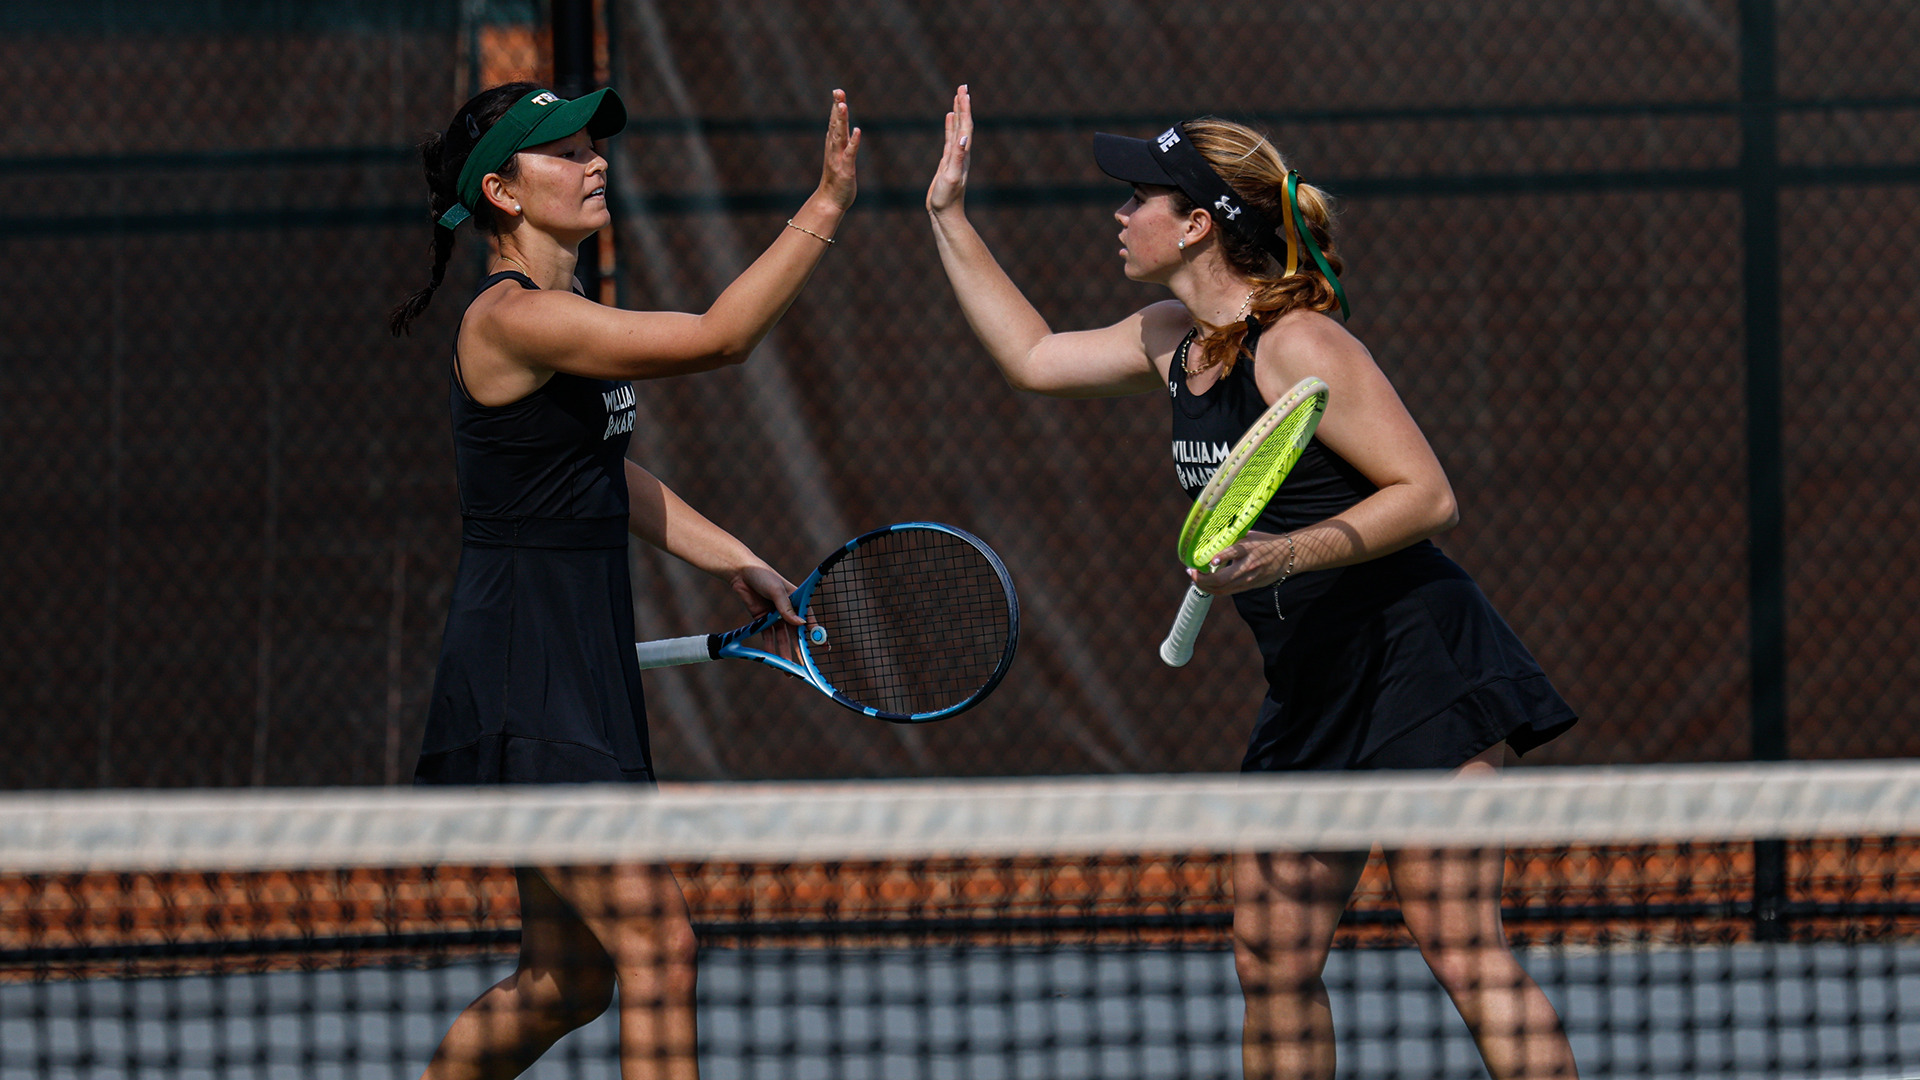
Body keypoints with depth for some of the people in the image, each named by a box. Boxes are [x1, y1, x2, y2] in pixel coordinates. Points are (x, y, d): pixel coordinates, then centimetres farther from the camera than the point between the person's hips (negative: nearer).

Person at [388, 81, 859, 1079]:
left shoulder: (560, 314, 14)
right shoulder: (511, 319, -17)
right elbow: (715, 338, -24)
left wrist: (738, 565, 20)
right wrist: (825, 209, -24)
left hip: (585, 677, 10)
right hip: (523, 686, -10)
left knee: (565, 980, 14)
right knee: (656, 946, -15)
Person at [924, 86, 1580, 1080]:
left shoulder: (1296, 345, -16)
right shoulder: (1173, 341, 11)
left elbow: (1427, 494, -17)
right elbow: (1033, 356, 26)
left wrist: (1289, 555, -28)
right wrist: (949, 216, 24)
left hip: (1414, 662, -9)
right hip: (1312, 687, 9)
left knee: (1460, 947, -15)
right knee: (1272, 960, 7)